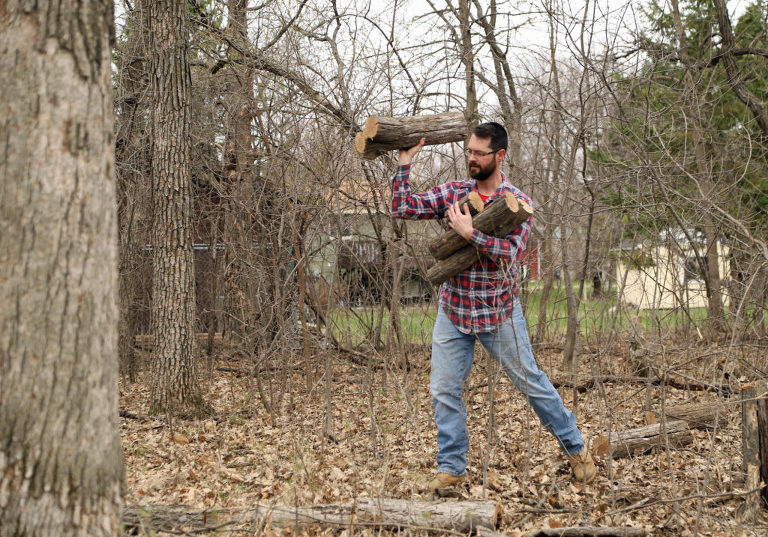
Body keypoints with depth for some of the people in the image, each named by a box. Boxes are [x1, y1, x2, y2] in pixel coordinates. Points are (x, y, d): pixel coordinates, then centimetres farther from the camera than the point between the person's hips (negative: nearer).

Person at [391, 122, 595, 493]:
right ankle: (451, 467, 16)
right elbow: (402, 209, -5)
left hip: (499, 312, -3)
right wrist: (405, 162, -10)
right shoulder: (452, 193, 2)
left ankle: (575, 448, 22)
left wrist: (470, 232, -28)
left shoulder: (517, 202, -8)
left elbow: (510, 253, -22)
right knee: (444, 390, 3)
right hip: (452, 312, 3)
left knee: (531, 382, 5)